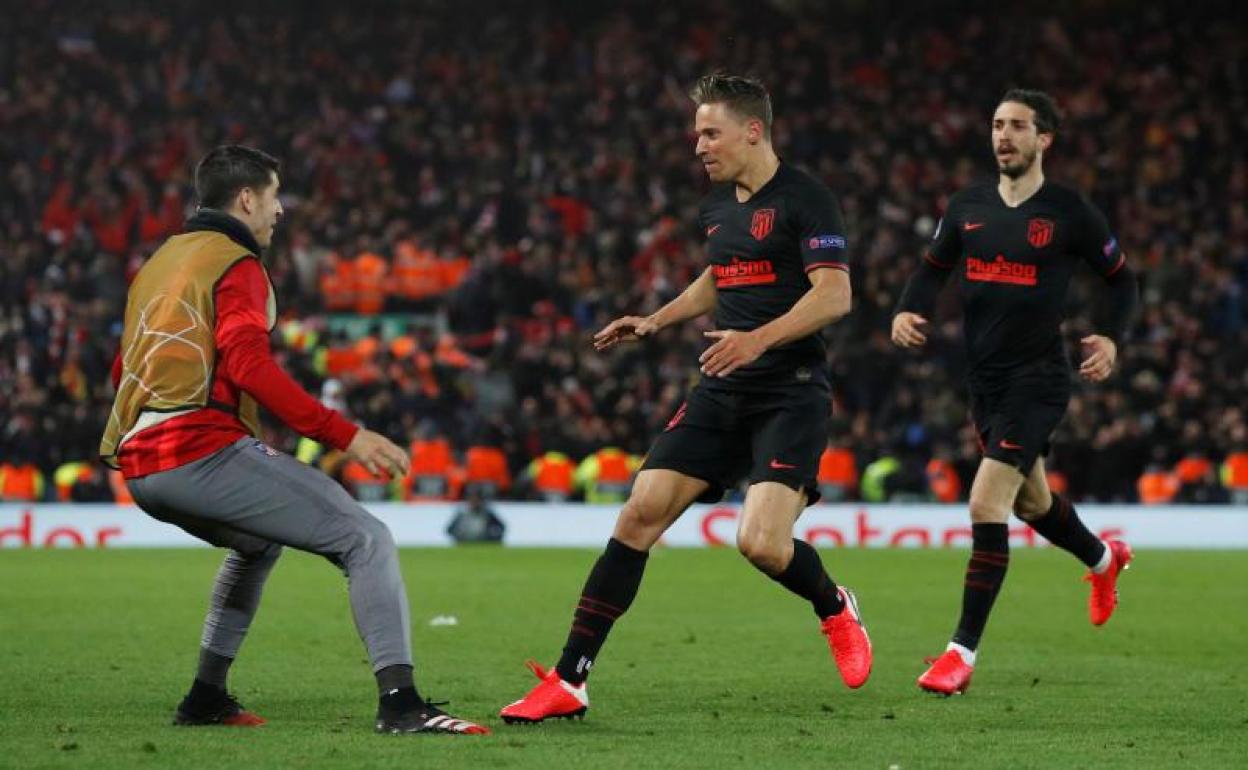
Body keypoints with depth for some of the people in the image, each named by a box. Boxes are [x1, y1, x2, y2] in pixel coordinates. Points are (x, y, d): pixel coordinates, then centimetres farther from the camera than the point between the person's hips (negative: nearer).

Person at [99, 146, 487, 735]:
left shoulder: (159, 263, 24)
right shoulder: (235, 265, -3)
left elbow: (124, 370, 31)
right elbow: (249, 364, -18)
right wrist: (345, 436, -20)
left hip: (139, 467, 9)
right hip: (203, 452, -9)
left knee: (258, 544, 36)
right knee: (366, 539, -9)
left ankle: (206, 698, 33)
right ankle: (399, 702, -23)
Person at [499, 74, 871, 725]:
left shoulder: (804, 200, -10)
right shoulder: (716, 208, 15)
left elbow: (835, 294, -19)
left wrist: (758, 338, -29)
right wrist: (655, 321, 22)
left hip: (791, 394, -7)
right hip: (722, 394, 7)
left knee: (762, 543, -21)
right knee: (642, 512, -7)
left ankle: (834, 609, 15)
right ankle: (568, 681, -6)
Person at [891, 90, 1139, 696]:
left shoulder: (1069, 212, -8)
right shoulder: (968, 207, 4)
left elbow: (1121, 279, 3)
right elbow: (933, 267, 16)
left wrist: (1111, 339, -13)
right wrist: (907, 313, -4)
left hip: (1038, 379, -6)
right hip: (985, 379, 6)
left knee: (986, 504, -18)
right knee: (1032, 502, 23)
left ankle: (963, 651, -14)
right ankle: (1103, 559, 55)